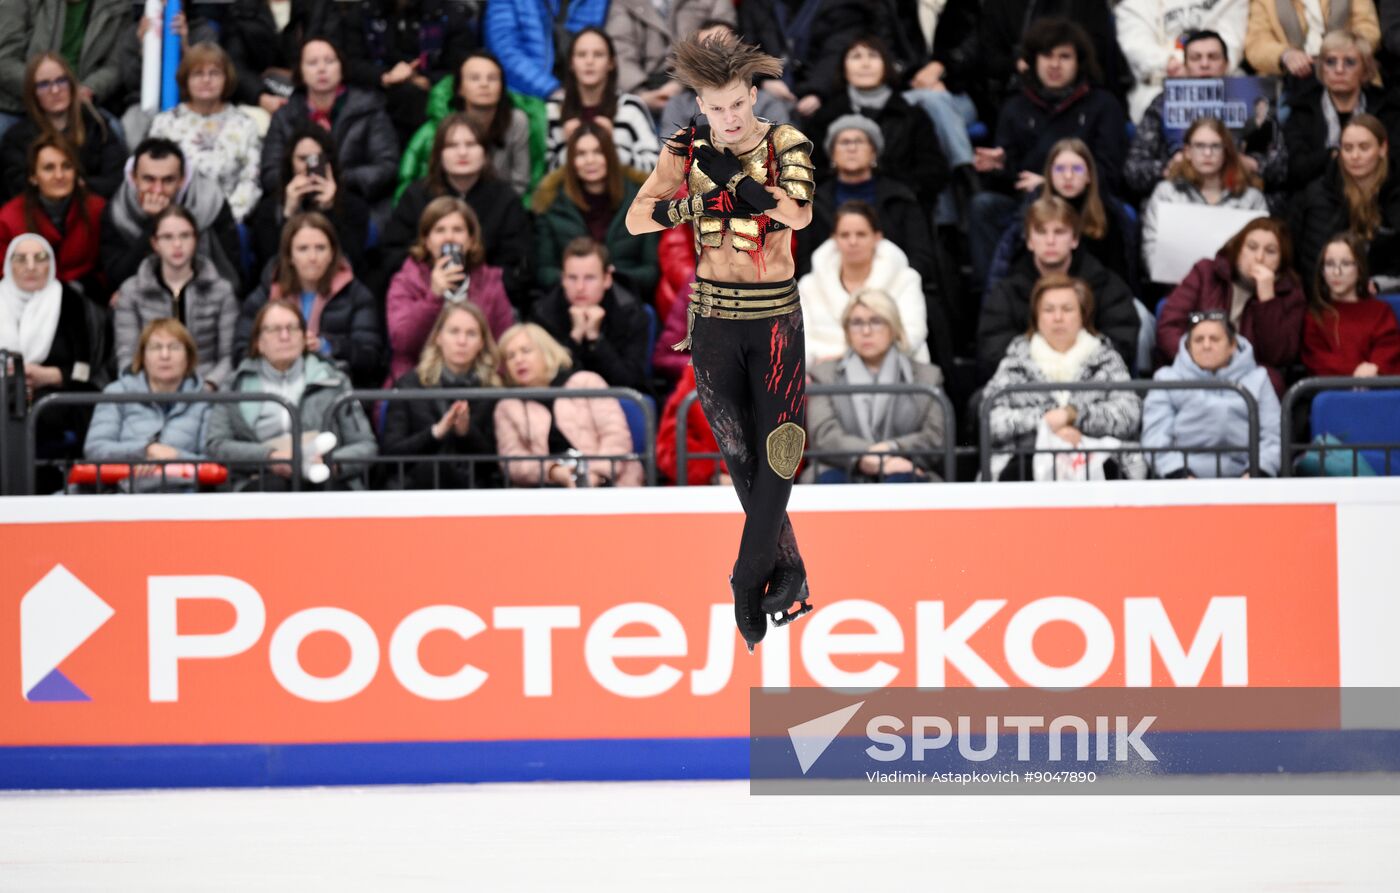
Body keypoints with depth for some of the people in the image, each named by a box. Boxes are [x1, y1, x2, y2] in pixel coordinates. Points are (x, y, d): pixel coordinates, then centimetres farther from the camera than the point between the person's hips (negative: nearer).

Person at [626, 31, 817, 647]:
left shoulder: (787, 145, -6)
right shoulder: (686, 150, -1)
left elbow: (798, 214, -25)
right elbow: (636, 219, -9)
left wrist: (726, 171, -25)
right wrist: (704, 203, -21)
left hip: (776, 318, -2)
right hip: (713, 317, 2)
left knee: (777, 452, -8)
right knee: (741, 456, 4)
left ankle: (748, 583, -1)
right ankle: (788, 573, 14)